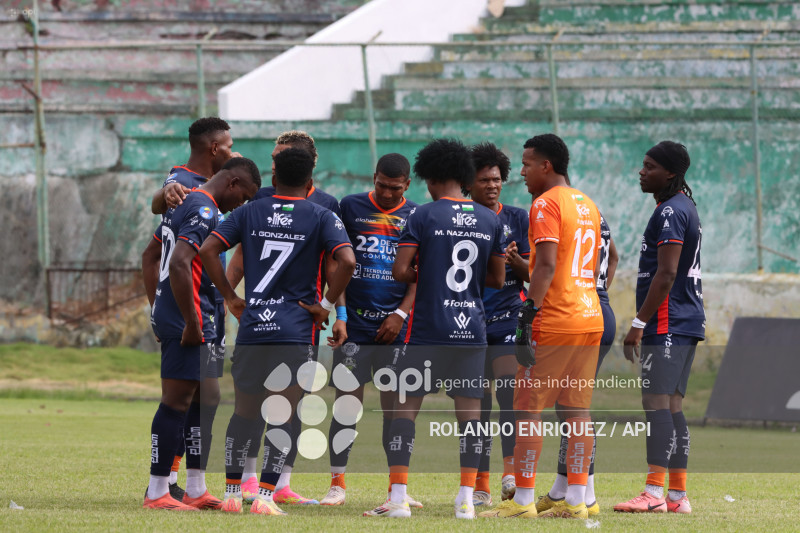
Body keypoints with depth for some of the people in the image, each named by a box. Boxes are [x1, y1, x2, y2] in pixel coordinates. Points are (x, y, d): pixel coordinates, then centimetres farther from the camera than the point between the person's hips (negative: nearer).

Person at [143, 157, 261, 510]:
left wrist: (159, 309, 29)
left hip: (170, 318, 10)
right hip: (187, 323, -10)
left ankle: (196, 491, 16)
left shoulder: (184, 203, 17)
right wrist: (192, 324, -21)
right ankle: (157, 493, -5)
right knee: (177, 403, -7)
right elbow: (179, 266, -26)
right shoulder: (204, 212, -15)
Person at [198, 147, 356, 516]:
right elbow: (347, 261, -16)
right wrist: (326, 305, -5)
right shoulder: (321, 218, -1)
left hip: (251, 328, 3)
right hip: (296, 331, -3)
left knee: (244, 412, 14)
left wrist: (231, 299, 6)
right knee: (282, 416, -1)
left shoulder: (250, 213, 7)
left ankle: (232, 492, 16)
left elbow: (208, 250, -1)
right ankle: (265, 495, -8)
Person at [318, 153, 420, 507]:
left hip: (395, 326, 1)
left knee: (395, 406, 2)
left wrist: (401, 314, -4)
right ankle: (337, 484, 3)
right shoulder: (350, 208, 5)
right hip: (354, 322, -1)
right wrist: (339, 311, -3)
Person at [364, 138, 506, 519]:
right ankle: (466, 499, 1)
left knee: (405, 407, 2)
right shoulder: (490, 220, 7)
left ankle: (398, 498, -3)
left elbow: (400, 271, -11)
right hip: (472, 329, 3)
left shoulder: (423, 216, -6)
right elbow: (497, 279, 13)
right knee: (469, 412, 5)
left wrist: (422, 275, 9)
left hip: (427, 330, -3)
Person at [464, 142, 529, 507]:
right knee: (476, 403, 3)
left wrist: (513, 259, -15)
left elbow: (533, 273, 5)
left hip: (508, 317, -1)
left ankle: (511, 470, -20)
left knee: (510, 390, -19)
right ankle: (481, 485, 7)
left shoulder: (518, 219, 6)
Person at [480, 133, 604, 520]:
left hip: (554, 323, -8)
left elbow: (547, 266, -18)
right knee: (577, 410, 8)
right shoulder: (587, 205, 17)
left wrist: (528, 315, -20)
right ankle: (576, 500, 6)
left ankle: (522, 501, -5)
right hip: (590, 318, 8)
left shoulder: (546, 204, -9)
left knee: (527, 408, -4)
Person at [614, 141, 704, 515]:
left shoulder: (671, 212, -13)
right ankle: (678, 495, 12)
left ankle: (654, 493, -20)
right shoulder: (685, 208, 19)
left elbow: (665, 275, -19)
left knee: (656, 403, -14)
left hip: (667, 325, -10)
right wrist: (645, 323, 24)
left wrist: (639, 324, -17)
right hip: (687, 322, 10)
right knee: (671, 406, 11)